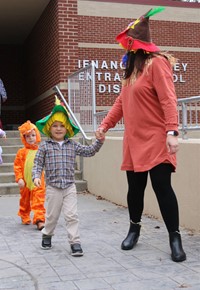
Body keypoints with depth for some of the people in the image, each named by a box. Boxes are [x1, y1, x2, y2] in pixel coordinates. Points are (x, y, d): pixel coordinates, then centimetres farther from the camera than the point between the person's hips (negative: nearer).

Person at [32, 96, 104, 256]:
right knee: (52, 215, 13)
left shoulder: (73, 145, 4)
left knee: (72, 215, -3)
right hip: (53, 187, -1)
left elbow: (89, 151, 9)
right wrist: (36, 176, -17)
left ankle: (75, 242, 3)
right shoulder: (45, 146, -2)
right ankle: (47, 235, 39)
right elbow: (38, 163, -1)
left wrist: (99, 141, -3)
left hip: (70, 186, 1)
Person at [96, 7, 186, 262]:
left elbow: (168, 99, -19)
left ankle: (175, 238, 3)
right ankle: (134, 229, 30)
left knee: (161, 186, -8)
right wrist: (105, 125, 15)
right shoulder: (131, 68, 17)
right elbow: (121, 101, 20)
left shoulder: (157, 62, -9)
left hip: (156, 140, -7)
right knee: (135, 188, 12)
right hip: (134, 141, 8)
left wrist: (172, 131, -28)